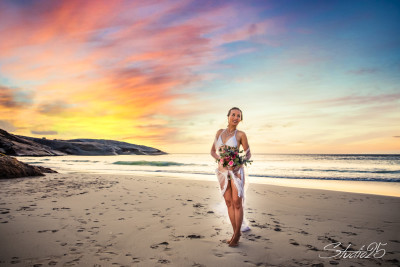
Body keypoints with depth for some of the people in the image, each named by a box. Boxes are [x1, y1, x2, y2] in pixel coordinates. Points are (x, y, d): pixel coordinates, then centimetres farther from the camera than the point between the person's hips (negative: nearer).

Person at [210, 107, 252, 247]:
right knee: (229, 203, 7)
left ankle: (237, 235, 11)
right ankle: (236, 233, 19)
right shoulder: (220, 132, 7)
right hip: (223, 171, 4)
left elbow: (248, 154, 3)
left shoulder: (241, 134, -4)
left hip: (236, 171, -4)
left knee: (237, 203, -3)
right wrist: (219, 159, -10)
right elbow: (212, 151, 10)